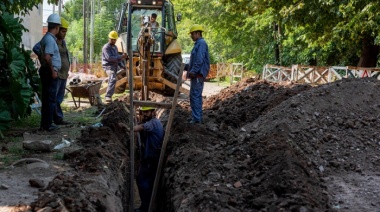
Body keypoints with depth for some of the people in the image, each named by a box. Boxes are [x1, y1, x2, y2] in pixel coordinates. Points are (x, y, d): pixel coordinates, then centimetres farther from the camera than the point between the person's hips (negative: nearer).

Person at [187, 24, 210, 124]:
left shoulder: (201, 43, -13)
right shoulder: (198, 43, 19)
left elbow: (199, 60, -22)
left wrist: (193, 71, -21)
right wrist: (188, 68, 20)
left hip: (198, 75, -11)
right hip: (197, 74, 11)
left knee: (195, 96, -10)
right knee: (197, 96, 14)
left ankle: (196, 119, -10)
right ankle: (198, 118, 20)